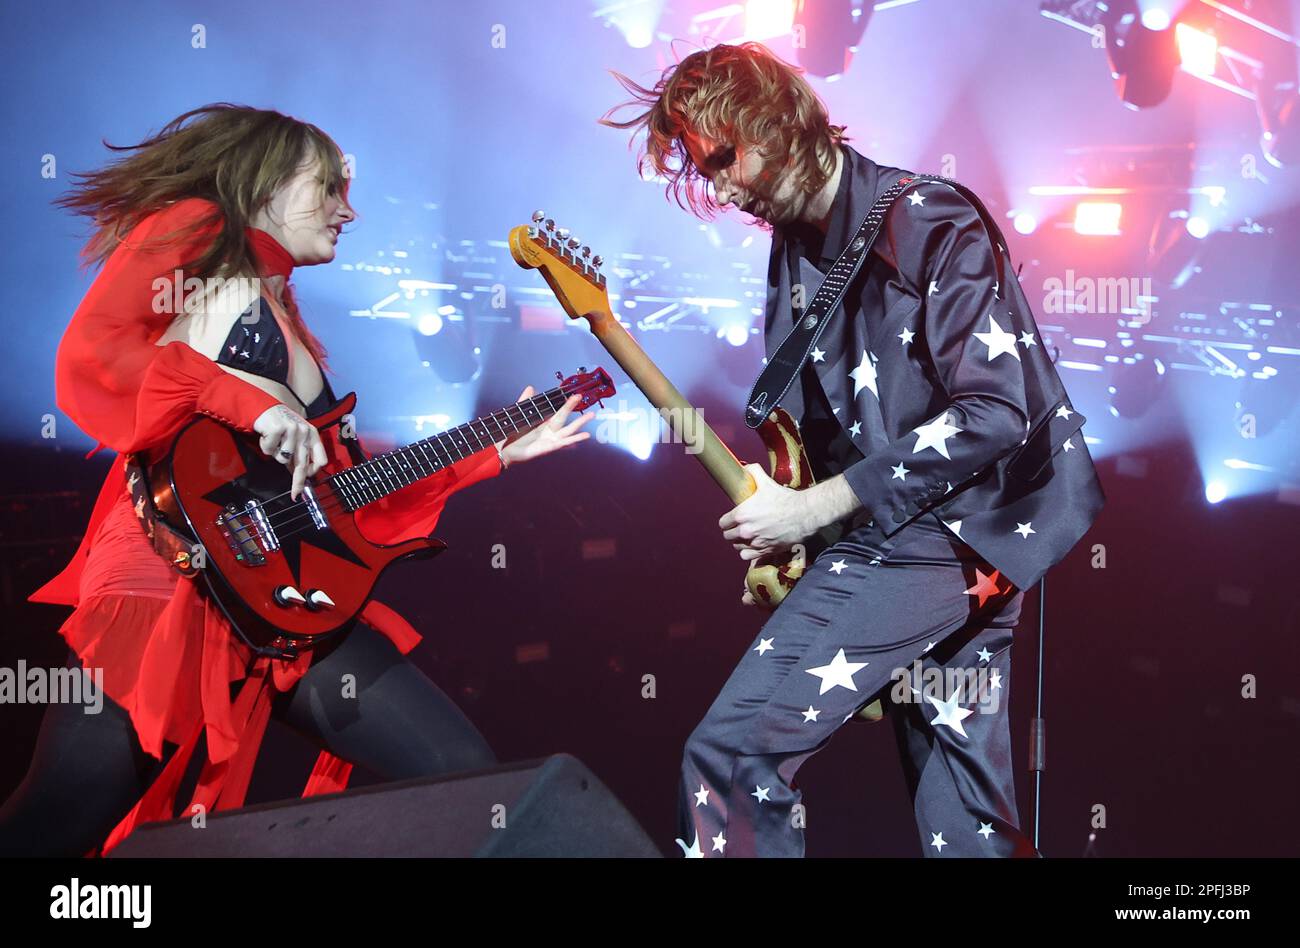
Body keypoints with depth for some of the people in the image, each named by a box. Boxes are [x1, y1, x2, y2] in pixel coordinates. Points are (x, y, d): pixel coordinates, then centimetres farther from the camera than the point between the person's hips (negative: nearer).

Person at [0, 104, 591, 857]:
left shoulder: (289, 321, 24)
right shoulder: (189, 228, 5)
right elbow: (87, 359, -13)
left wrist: (502, 452, 22)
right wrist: (252, 402, -17)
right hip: (166, 582, -7)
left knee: (471, 783, 1)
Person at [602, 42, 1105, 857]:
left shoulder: (929, 224, -12)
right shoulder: (794, 248, 13)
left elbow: (994, 412, -21)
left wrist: (812, 510, -18)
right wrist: (781, 526, 3)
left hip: (950, 535, -8)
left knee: (730, 751, -14)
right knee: (968, 823, 13)